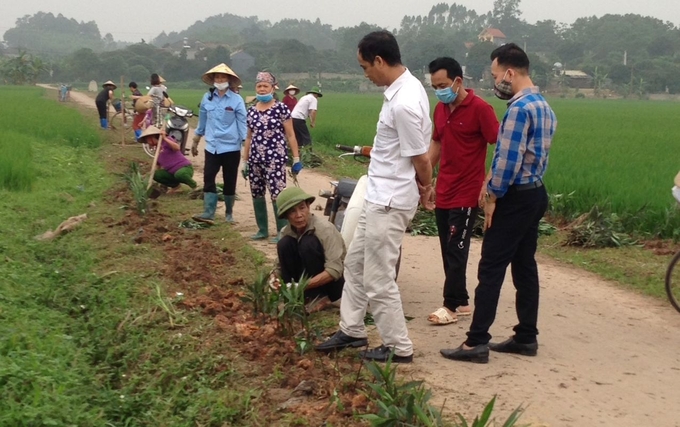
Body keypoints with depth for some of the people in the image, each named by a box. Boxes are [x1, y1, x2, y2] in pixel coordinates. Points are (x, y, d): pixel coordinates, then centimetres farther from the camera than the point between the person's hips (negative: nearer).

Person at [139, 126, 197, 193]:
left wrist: (165, 138, -26)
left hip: (185, 168, -7)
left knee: (179, 174, -41)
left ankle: (193, 185, -10)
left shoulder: (166, 141, -6)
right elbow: (159, 166, 23)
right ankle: (175, 186, 6)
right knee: (156, 174, -10)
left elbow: (177, 148, -26)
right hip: (173, 172, 7)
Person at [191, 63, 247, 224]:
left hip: (231, 147, -3)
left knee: (229, 181, 6)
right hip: (212, 147, 3)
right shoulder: (207, 98, 5)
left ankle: (229, 213, 20)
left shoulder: (236, 99, -6)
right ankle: (208, 213, -7)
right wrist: (195, 142, 20)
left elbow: (243, 123, -5)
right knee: (208, 179, -7)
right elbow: (202, 121, 15)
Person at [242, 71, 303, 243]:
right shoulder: (251, 111, 10)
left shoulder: (281, 109, -4)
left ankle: (282, 232, -1)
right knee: (257, 195, 9)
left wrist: (296, 158, -6)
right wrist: (244, 161, 16)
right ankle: (262, 230, 22)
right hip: (255, 159, 6)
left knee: (277, 195, -10)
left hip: (275, 159, -6)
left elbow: (290, 135, -2)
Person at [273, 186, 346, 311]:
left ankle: (318, 298, -17)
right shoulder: (286, 232, -7)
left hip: (333, 282, -5)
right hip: (310, 279, 5)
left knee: (308, 243, -28)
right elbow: (282, 266, 0)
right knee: (284, 244, -18)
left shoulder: (325, 229, -24)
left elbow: (334, 271, -30)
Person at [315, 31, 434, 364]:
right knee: (355, 261, 21)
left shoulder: (403, 102, -27)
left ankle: (399, 348, 15)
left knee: (378, 279, 1)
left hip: (390, 201, -11)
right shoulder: (407, 86, 5)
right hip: (380, 195, 11)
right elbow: (414, 146, 12)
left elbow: (420, 158, -18)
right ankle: (351, 330, 34)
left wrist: (425, 188, -1)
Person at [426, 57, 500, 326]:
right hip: (443, 192, 7)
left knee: (456, 251, -3)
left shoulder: (480, 109, -12)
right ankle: (461, 301, 19)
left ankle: (451, 306, 6)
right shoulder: (440, 109, 9)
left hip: (467, 194, -7)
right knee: (448, 251, 10)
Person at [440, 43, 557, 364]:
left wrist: (493, 196, -11)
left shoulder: (519, 108, -18)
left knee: (491, 268, -6)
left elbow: (508, 159, -21)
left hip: (516, 198, -10)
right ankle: (526, 337, 20)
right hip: (535, 193, 10)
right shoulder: (543, 106, 13)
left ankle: (477, 342, -4)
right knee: (524, 265, 13)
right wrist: (492, 182, 12)